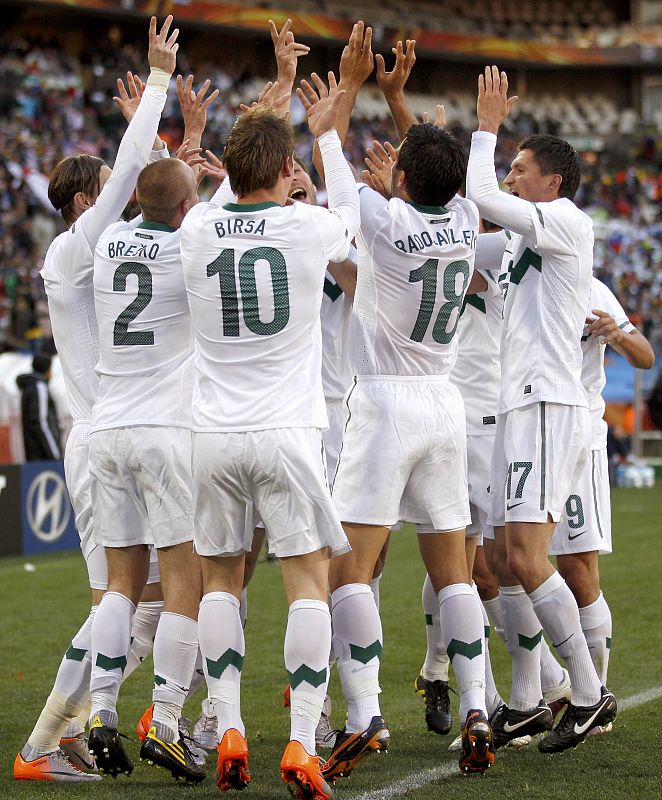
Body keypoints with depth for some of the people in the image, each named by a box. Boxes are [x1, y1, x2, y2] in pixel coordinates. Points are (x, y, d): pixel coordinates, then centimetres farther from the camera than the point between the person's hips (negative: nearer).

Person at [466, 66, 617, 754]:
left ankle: (590, 695, -10)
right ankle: (525, 704, 14)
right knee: (507, 564, 8)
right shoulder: (525, 237, 19)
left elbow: (479, 197, -17)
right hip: (521, 410, 10)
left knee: (525, 558, -17)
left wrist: (488, 125, -6)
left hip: (550, 410, -10)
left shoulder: (568, 223, -7)